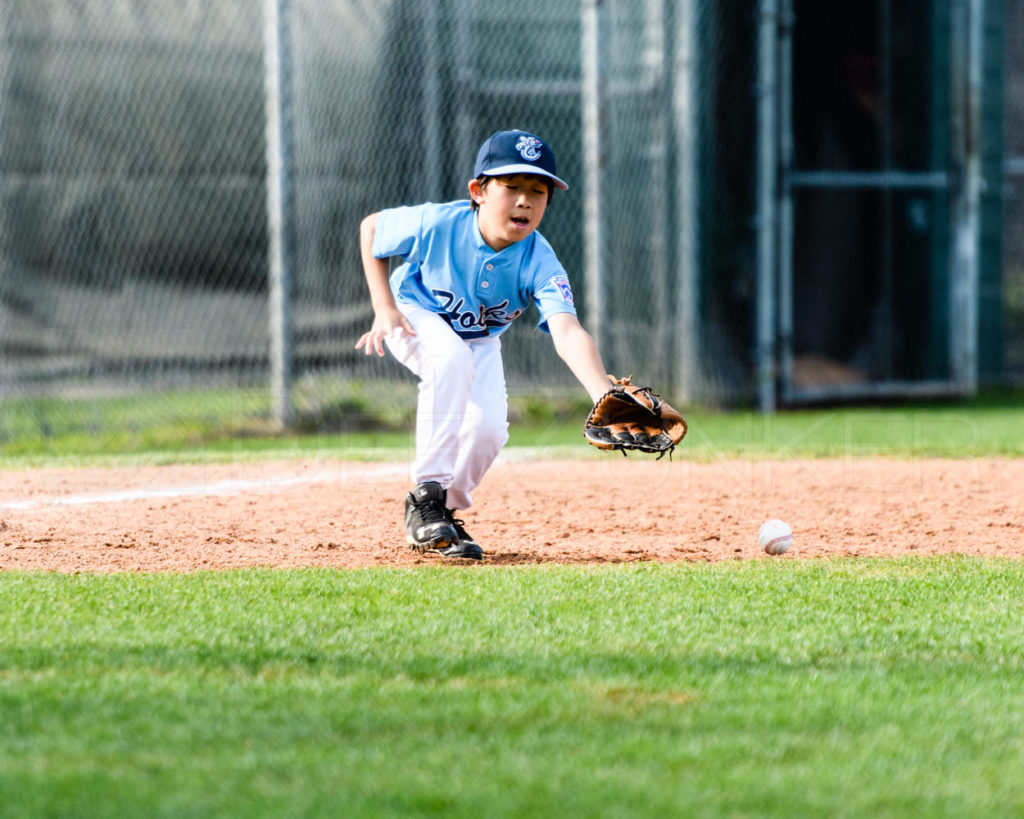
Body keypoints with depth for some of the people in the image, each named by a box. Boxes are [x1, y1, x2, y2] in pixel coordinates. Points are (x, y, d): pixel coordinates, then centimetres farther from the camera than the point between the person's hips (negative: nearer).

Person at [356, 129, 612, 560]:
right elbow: (371, 227, -12)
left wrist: (603, 394, -63)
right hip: (415, 315, -2)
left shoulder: (539, 264, -31)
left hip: (480, 340, 2)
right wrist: (384, 309, -21)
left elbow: (567, 333, -46)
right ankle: (426, 498, -27)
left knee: (488, 430, -20)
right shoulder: (436, 225, -32)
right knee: (452, 357, -36)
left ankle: (447, 509, 12)